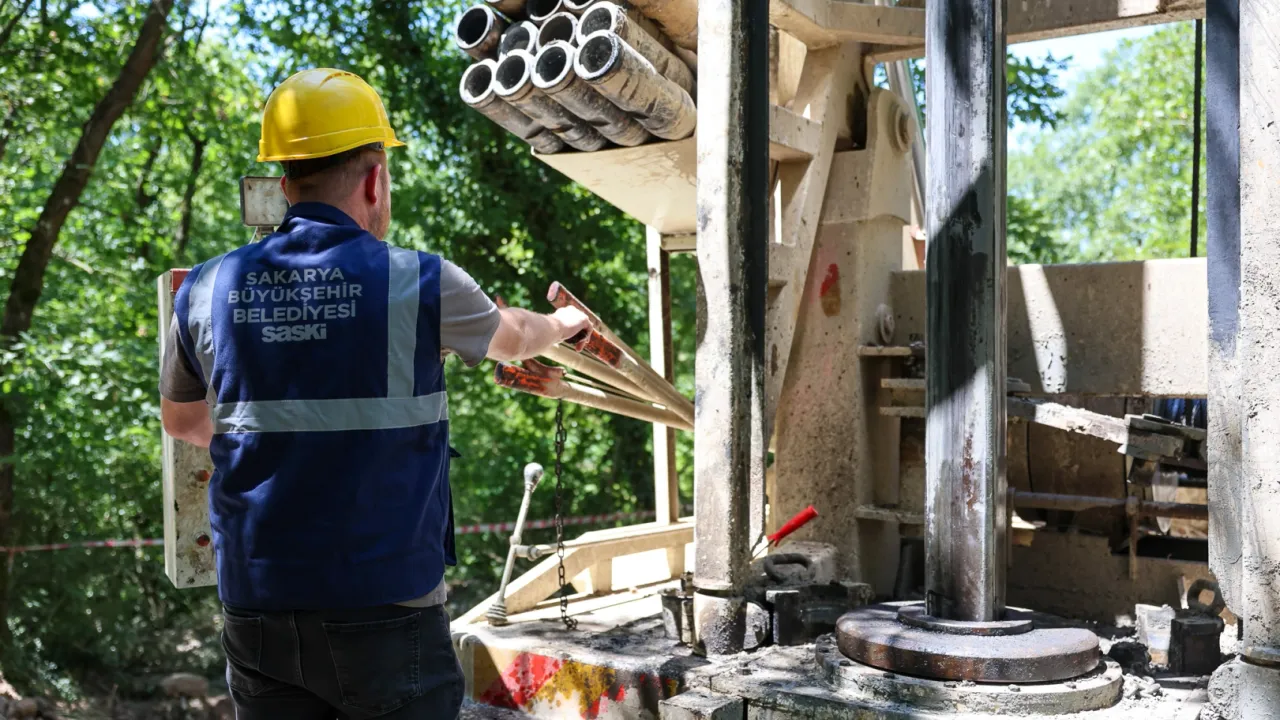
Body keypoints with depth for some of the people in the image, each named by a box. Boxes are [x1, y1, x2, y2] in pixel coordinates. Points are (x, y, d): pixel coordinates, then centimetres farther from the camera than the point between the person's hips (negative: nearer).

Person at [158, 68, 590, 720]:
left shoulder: (207, 290, 1)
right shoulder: (420, 284, -9)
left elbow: (182, 421, 19)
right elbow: (511, 336, 13)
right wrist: (563, 324, 37)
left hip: (256, 612, 4)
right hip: (383, 610, -4)